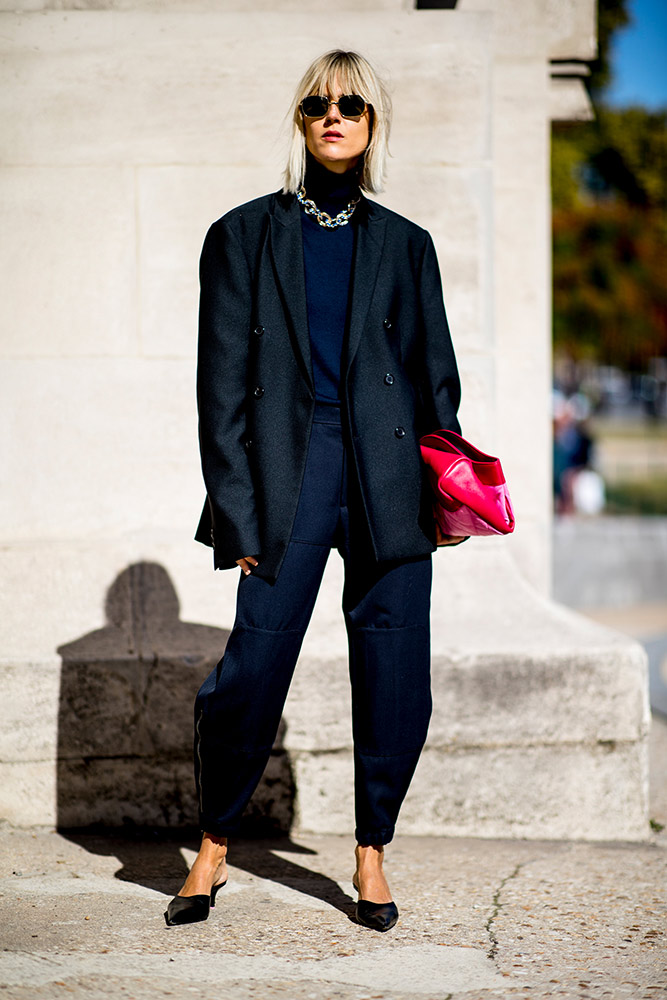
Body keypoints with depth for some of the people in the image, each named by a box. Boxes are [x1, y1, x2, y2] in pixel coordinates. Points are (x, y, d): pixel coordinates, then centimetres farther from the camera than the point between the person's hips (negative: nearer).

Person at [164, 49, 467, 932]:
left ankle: (372, 857, 17)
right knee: (252, 669, -8)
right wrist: (236, 510, -4)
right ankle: (213, 850, 13)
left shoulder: (405, 245, 14)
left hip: (387, 481, 2)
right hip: (287, 475, -2)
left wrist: (446, 489, 6)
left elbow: (435, 375, 16)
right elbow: (222, 383, 4)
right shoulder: (245, 235, 8)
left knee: (396, 684, -1)